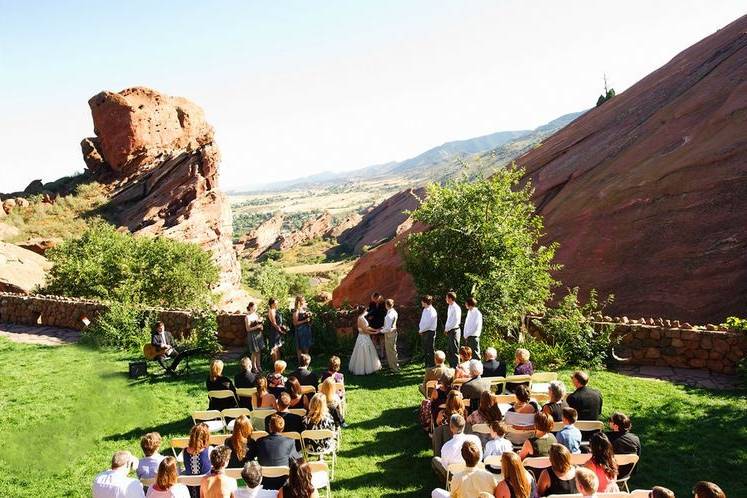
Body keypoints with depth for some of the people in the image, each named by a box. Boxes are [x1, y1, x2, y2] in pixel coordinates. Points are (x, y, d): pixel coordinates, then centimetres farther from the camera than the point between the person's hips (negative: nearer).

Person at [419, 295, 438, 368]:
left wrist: (421, 330, -11)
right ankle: (427, 365, 24)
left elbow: (428, 324, -20)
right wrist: (420, 329, 4)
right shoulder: (425, 310, 13)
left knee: (430, 350, -4)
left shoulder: (432, 311, -16)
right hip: (423, 332, 9)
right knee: (425, 350, 15)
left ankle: (432, 365, 2)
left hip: (429, 332, -9)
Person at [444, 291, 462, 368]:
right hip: (449, 331, 9)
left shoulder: (456, 308, -15)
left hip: (454, 331, -9)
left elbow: (455, 321, -19)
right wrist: (446, 328, 10)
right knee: (448, 351, 12)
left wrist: (447, 329, -13)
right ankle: (452, 366, 20)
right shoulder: (449, 307, 14)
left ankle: (456, 366, 2)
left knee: (454, 350, -4)